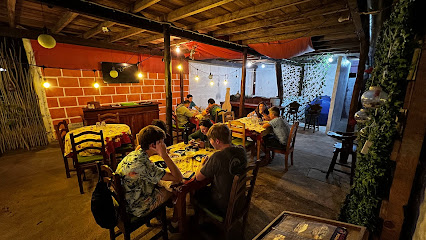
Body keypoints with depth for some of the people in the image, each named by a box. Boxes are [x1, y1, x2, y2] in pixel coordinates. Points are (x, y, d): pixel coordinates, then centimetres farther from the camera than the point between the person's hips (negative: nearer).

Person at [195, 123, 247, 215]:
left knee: (196, 193, 17)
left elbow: (198, 177, -18)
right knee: (207, 188, 27)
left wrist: (202, 164, -1)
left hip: (223, 207, -6)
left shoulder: (217, 157, -32)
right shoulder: (241, 150, -11)